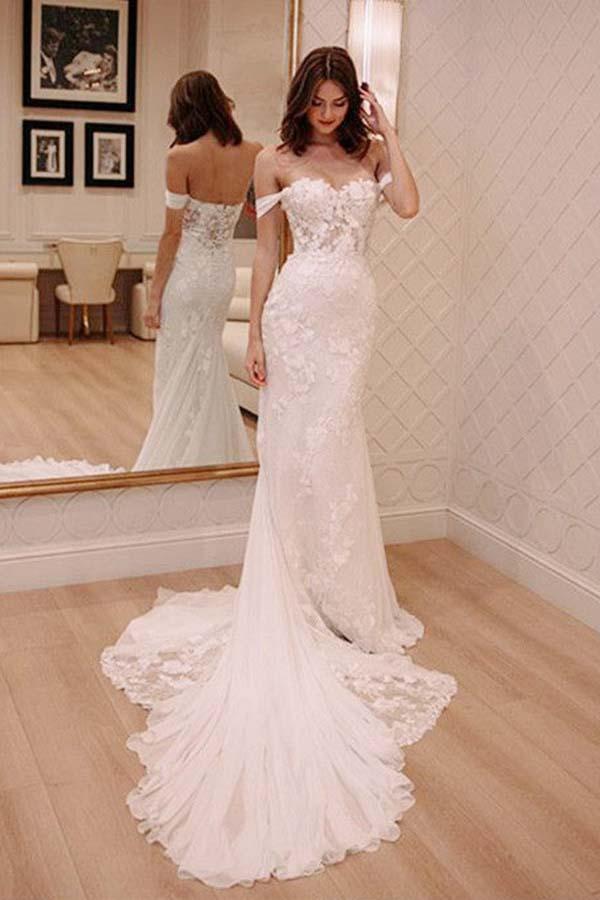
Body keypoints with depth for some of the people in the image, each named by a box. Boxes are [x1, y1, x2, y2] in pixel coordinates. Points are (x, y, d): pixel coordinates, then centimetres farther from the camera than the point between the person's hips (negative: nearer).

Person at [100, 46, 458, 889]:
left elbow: (409, 205, -7)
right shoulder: (276, 160, 3)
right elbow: (266, 250, 3)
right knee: (301, 448, -2)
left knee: (333, 450, 8)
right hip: (300, 310, -2)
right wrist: (255, 331, -2)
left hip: (356, 312, 3)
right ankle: (301, 593, 11)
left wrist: (386, 132, 0)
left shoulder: (370, 153, 11)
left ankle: (335, 592, 23)